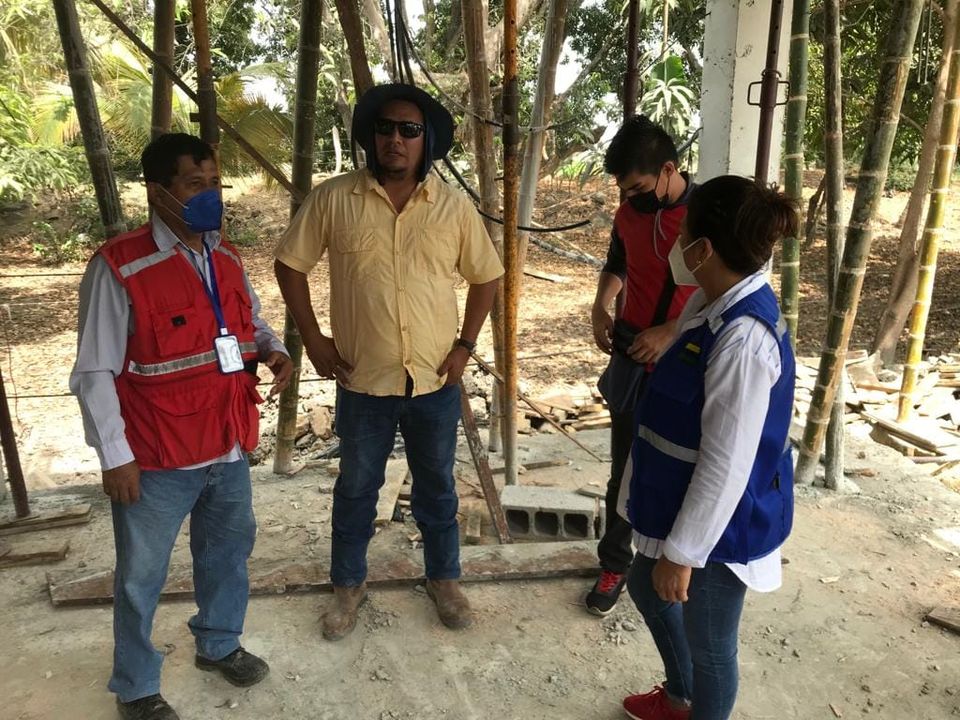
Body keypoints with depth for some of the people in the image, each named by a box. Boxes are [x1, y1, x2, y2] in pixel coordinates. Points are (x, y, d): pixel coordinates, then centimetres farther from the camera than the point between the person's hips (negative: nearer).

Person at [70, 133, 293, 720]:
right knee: (142, 577, 13)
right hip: (157, 458, -6)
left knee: (228, 551, 23)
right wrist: (115, 456, -14)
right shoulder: (119, 267, -16)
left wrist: (275, 351, -6)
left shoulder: (228, 258, 4)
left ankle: (219, 644, 49)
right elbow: (94, 374, -13)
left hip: (229, 447, 6)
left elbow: (252, 322, 17)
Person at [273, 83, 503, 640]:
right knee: (356, 489, 16)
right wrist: (312, 337, -4)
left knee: (437, 486, 17)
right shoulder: (334, 199, -6)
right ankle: (349, 585, 37)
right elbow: (291, 265, 2)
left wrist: (465, 345, -1)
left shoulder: (454, 206, -3)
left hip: (435, 381, 1)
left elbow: (486, 277, 6)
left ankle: (445, 579, 38)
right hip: (362, 380, 0)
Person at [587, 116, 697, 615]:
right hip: (631, 367, 4)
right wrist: (600, 308, 1)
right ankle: (615, 563, 31)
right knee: (624, 473, 14)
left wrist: (671, 333, -22)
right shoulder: (628, 213, 1)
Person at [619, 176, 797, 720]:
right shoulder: (715, 306, -1)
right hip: (685, 503, 10)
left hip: (719, 522, -10)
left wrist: (682, 551, -19)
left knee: (709, 645, 14)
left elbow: (727, 465, -28)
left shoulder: (742, 340, -31)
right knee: (646, 587, 29)